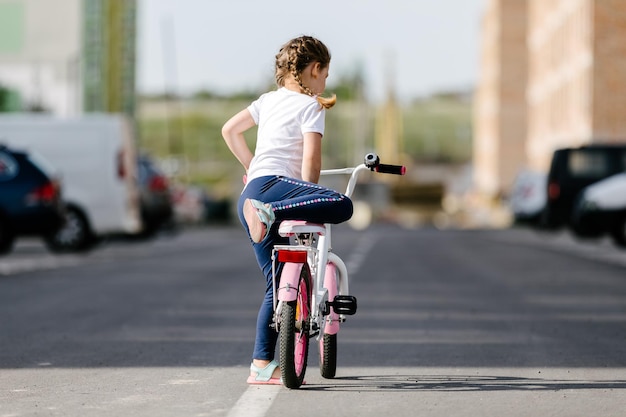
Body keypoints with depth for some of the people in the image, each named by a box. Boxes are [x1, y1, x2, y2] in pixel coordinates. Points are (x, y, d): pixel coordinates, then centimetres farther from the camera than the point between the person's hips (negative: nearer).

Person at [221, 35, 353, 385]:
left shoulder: (269, 100, 26)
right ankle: (270, 212, -42)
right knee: (341, 205, -31)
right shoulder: (311, 106, 4)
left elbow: (230, 129, 33)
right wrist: (308, 209, -2)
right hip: (276, 183, -8)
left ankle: (262, 365, 6)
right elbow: (311, 163, -7)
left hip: (252, 186, 8)